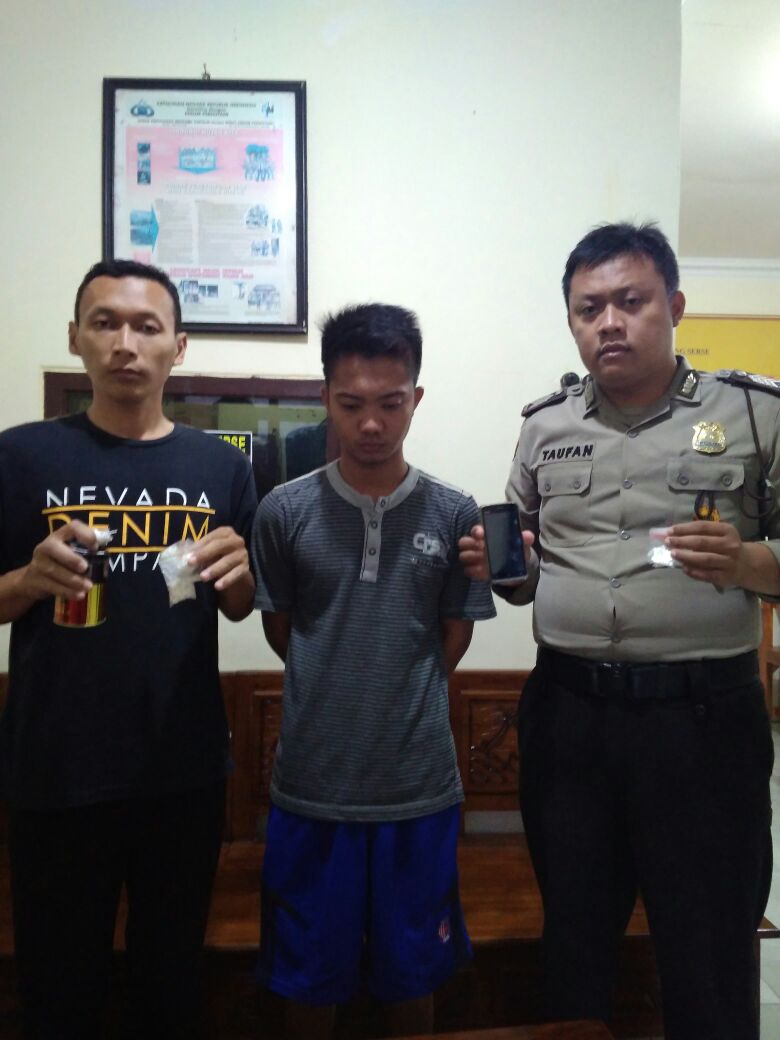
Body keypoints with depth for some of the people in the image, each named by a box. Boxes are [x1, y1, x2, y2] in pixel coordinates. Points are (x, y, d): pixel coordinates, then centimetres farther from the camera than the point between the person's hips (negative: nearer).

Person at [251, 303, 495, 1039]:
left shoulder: (454, 515, -6)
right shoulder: (284, 512, -7)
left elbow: (454, 639, 3)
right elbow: (279, 631, 5)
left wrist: (399, 697, 6)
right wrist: (338, 692, 6)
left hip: (420, 786, 1)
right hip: (312, 785, 0)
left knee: (412, 973, 20)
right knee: (308, 975, 18)